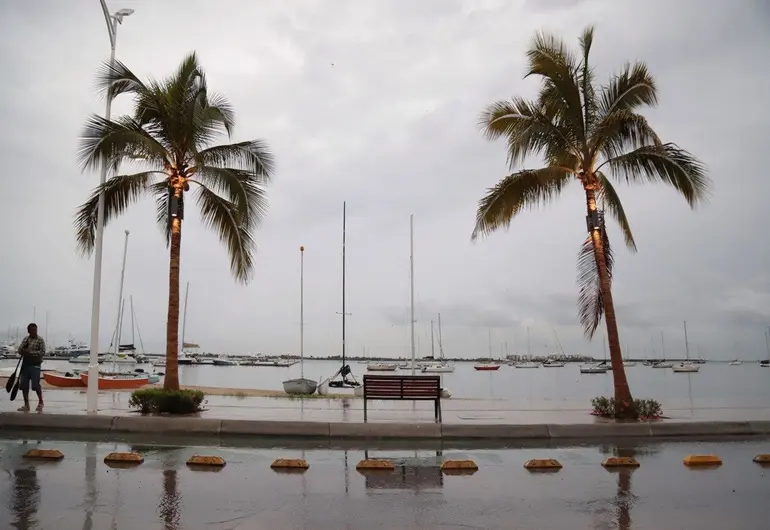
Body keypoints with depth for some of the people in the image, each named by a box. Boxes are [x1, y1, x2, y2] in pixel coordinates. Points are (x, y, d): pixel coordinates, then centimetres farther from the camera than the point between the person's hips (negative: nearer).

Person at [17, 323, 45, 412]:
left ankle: (40, 402, 13)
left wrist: (30, 352, -19)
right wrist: (23, 349, -13)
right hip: (25, 364, 5)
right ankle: (26, 405, 15)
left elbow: (42, 352, -12)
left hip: (35, 365, -5)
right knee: (24, 385, 5)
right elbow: (19, 350, 9)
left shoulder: (40, 340, -4)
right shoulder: (26, 339, 12)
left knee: (35, 385, -6)